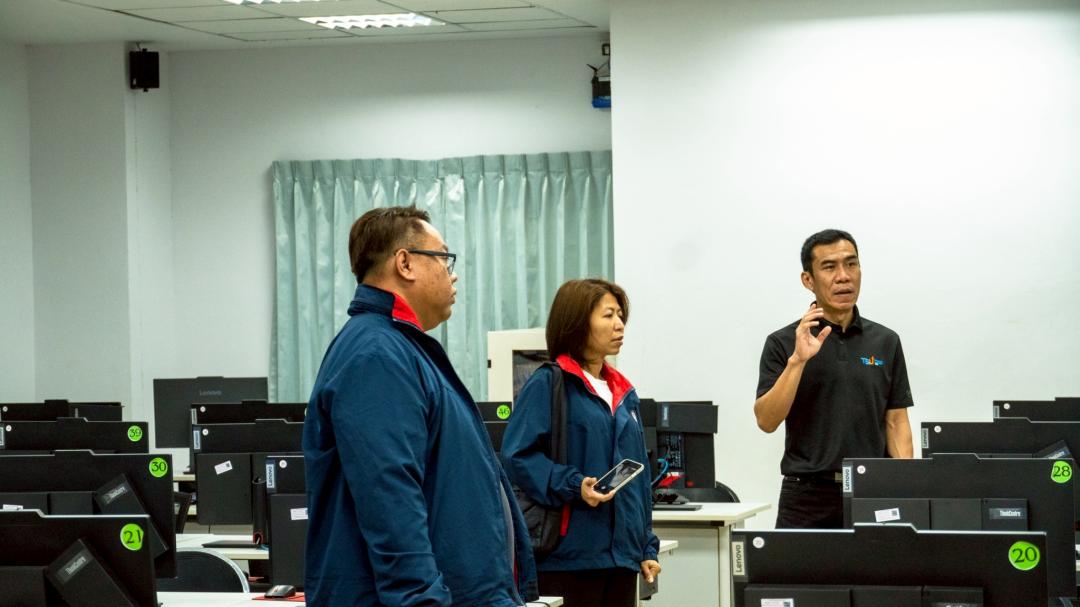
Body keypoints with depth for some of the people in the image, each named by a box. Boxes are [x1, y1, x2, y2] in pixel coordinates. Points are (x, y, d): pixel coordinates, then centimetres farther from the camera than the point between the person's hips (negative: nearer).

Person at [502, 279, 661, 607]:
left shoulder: (624, 394, 19)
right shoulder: (549, 383, -5)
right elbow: (517, 456, -13)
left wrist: (647, 547, 17)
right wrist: (573, 486, -24)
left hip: (622, 555, 7)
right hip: (569, 555, -7)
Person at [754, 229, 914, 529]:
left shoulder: (885, 342, 8)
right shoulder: (783, 343, 0)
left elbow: (896, 423, 7)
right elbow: (766, 421, -10)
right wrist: (798, 360, -20)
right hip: (807, 498, -2)